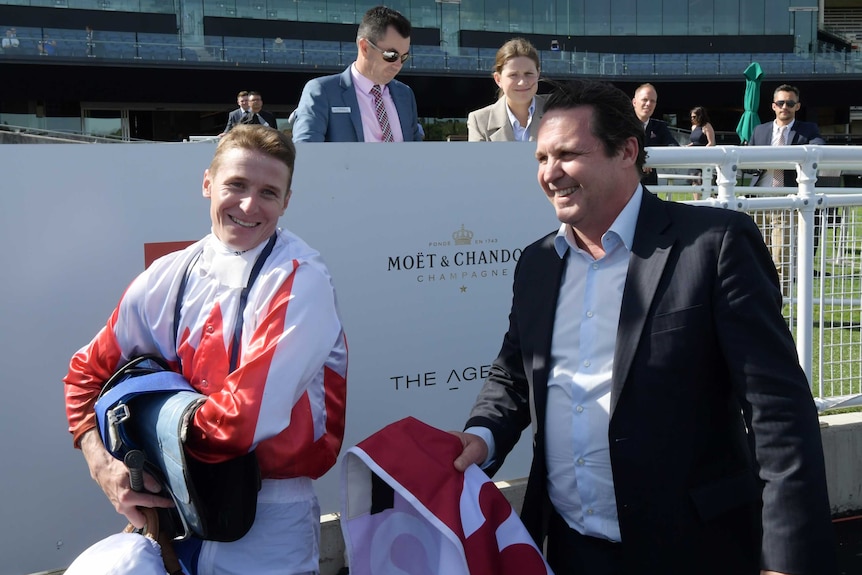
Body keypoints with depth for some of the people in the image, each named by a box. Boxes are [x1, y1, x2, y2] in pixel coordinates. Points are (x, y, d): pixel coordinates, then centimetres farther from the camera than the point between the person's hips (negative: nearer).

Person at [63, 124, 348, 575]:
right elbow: (88, 372, 5)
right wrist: (103, 466, -10)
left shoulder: (300, 280, -19)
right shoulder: (167, 278, -3)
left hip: (266, 520, -4)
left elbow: (249, 416, -26)